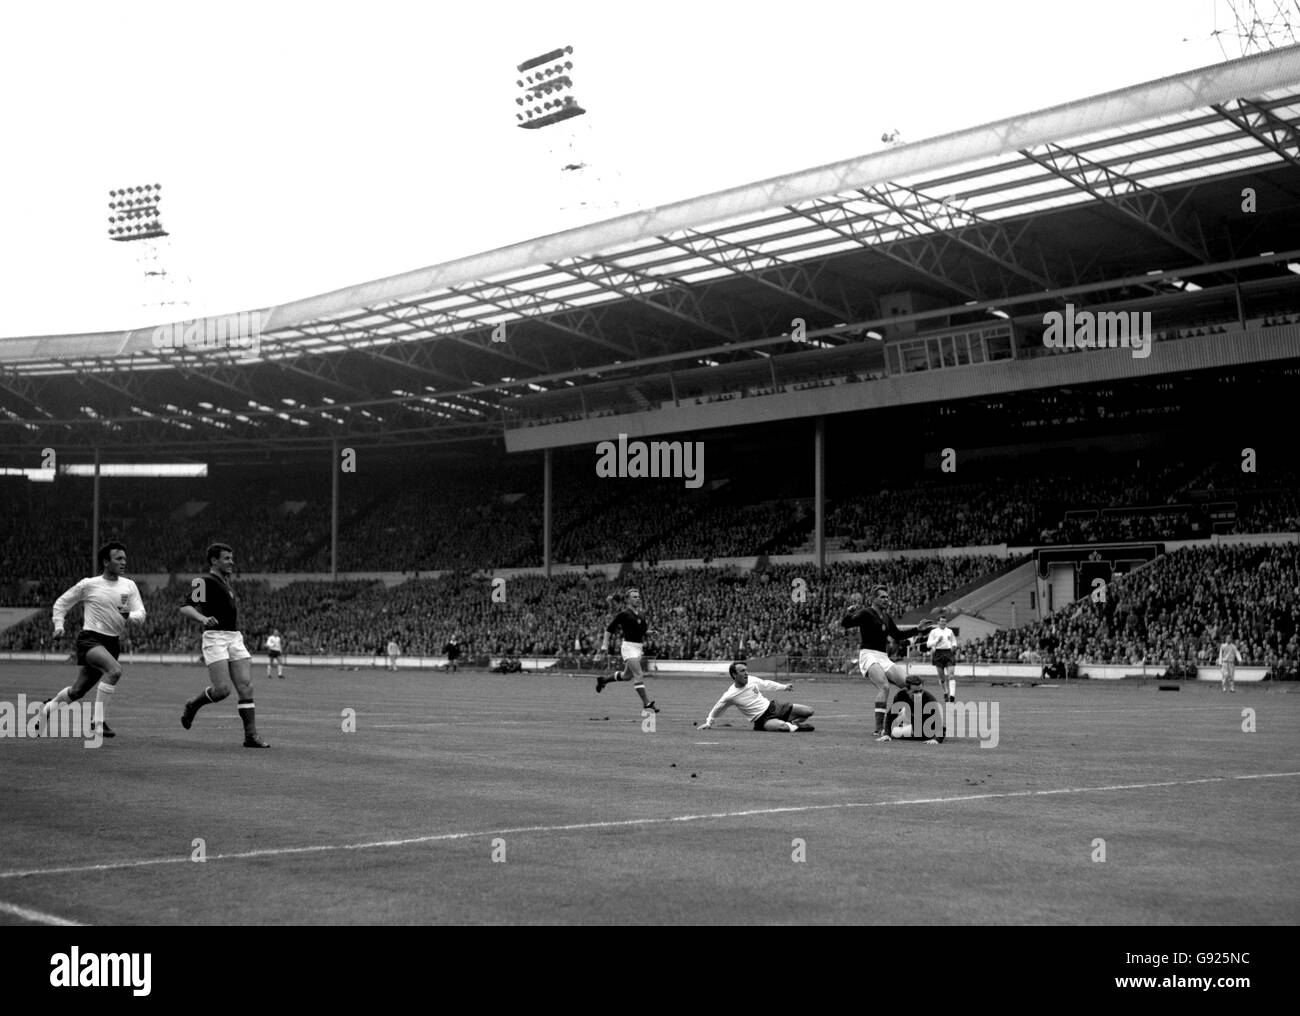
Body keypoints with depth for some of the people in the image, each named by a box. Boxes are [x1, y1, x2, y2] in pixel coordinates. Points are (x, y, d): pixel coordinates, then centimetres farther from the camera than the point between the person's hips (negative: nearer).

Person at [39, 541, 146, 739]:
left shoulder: (129, 586, 5)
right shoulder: (89, 585, -4)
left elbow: (141, 615, -1)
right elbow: (61, 603, 10)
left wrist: (129, 615, -22)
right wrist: (58, 626, -2)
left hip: (113, 643, 5)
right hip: (90, 639, -5)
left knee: (78, 690, 12)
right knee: (115, 670, -31)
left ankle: (48, 707, 41)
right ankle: (98, 721, -23)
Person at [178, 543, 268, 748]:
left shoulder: (228, 581, 21)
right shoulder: (204, 581, -6)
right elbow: (185, 607, -15)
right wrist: (203, 618, -31)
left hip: (234, 637, 8)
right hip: (215, 637, -8)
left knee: (246, 687, -3)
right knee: (222, 689, -15)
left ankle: (251, 736, -3)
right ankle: (192, 706, 15)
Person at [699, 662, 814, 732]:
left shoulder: (752, 680, -2)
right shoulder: (730, 696, -13)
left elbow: (767, 685, 18)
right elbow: (716, 709, 3)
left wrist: (784, 687, 23)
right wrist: (708, 723, 6)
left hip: (772, 707, 6)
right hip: (762, 720, -6)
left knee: (808, 711, -5)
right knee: (782, 726, -40)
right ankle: (795, 727, -11)